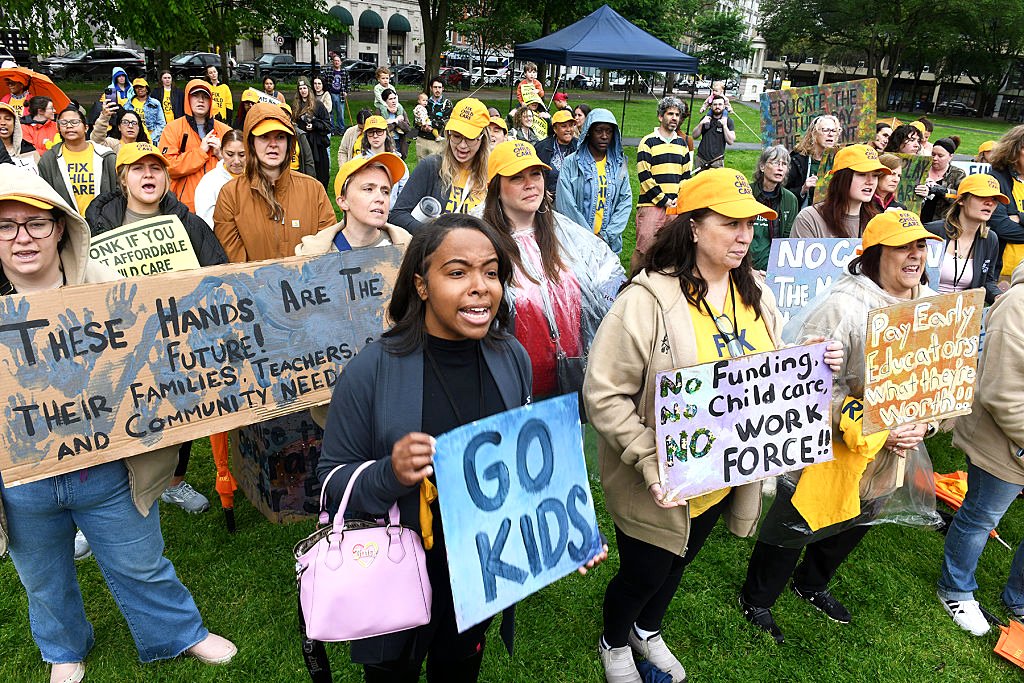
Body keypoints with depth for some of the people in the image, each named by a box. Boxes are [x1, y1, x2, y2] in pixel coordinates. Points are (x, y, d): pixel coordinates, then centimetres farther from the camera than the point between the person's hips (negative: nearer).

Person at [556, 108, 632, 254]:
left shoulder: (619, 164, 8)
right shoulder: (570, 163, -4)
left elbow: (626, 201, 4)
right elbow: (566, 205, -9)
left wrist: (606, 235, -8)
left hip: (610, 243, 3)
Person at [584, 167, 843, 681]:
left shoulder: (755, 293, -1)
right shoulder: (649, 298, -24)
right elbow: (604, 394, -24)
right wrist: (651, 463, -30)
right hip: (660, 485, -6)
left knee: (678, 565, 27)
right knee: (643, 575, 15)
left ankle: (648, 630, 58)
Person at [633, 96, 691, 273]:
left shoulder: (682, 143, 16)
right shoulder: (648, 142, -2)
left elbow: (686, 174, 18)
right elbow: (644, 176, -9)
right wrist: (663, 200, -12)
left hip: (676, 206, 6)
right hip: (651, 205, -5)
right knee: (643, 247, -9)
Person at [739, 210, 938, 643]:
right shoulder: (843, 306, -24)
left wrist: (923, 425, -8)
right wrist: (875, 430, -26)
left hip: (890, 457, 8)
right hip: (829, 449, -7)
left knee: (854, 525, 27)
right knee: (794, 528, 11)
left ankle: (812, 584, 56)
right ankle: (756, 600, 37)